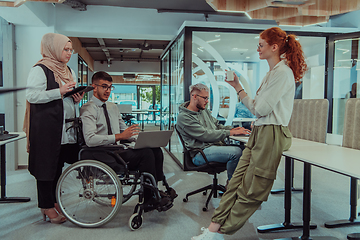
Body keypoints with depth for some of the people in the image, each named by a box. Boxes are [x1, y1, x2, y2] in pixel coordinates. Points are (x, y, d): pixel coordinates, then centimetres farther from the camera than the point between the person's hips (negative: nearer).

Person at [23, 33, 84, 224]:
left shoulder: (68, 71, 18)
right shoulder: (39, 69, -7)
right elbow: (31, 95, -16)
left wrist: (77, 98, 4)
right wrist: (59, 91, -20)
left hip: (66, 126, 8)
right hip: (46, 126, -7)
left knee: (58, 164, 12)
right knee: (47, 165, 0)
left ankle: (52, 201, 24)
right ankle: (47, 206, 12)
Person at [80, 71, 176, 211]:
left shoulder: (113, 107, 20)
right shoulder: (88, 109, -6)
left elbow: (124, 130, 22)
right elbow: (90, 140, -19)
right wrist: (119, 136, -25)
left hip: (117, 150, 8)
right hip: (102, 155, -7)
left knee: (156, 150, -15)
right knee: (146, 154, -26)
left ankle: (156, 192, -11)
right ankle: (150, 200, -15)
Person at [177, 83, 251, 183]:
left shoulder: (204, 110, 17)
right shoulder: (184, 117, -10)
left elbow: (217, 125, 21)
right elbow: (205, 135, -16)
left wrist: (233, 129, 1)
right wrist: (230, 133, -16)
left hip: (215, 145, 8)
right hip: (201, 153, -8)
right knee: (236, 152, -27)